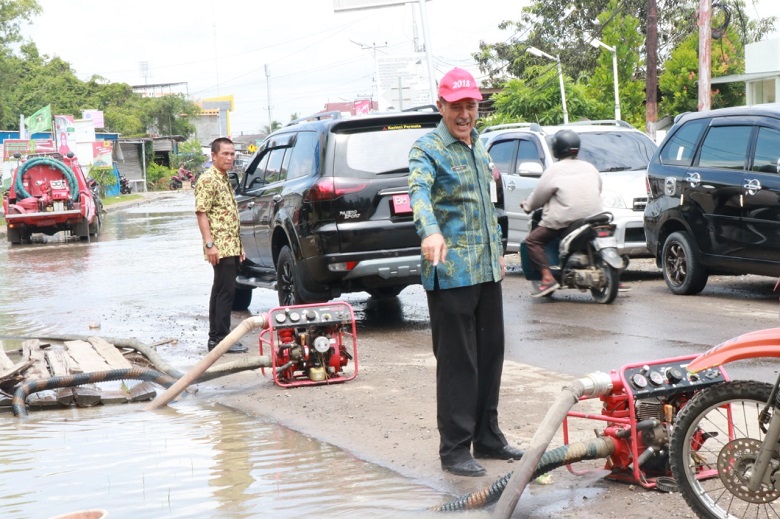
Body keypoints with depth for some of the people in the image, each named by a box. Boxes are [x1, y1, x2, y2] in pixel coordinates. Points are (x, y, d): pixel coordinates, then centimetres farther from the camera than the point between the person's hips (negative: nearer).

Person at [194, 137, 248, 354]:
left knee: (221, 291, 11)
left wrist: (238, 246, 22)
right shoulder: (208, 180, -11)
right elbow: (201, 213, -17)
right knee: (226, 291, -9)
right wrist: (209, 244, -23)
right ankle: (221, 338, -6)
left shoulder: (224, 179, 18)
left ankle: (215, 337, 16)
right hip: (221, 248, -10)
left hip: (231, 247, 10)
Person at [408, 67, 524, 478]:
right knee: (457, 362, -5)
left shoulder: (478, 148, 16)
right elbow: (419, 191, -30)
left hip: (487, 270, 8)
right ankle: (455, 449, 2)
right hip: (451, 273, -8)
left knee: (490, 356, 13)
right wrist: (430, 232, -49)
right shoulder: (428, 148, -10)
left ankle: (487, 437, 24)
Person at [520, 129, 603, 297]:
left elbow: (538, 197, 0)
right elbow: (598, 189, 24)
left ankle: (547, 277, -15)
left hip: (564, 220, -6)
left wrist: (527, 205, 21)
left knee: (532, 240, 0)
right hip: (593, 218, 6)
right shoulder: (590, 168, 12)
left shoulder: (555, 170, -4)